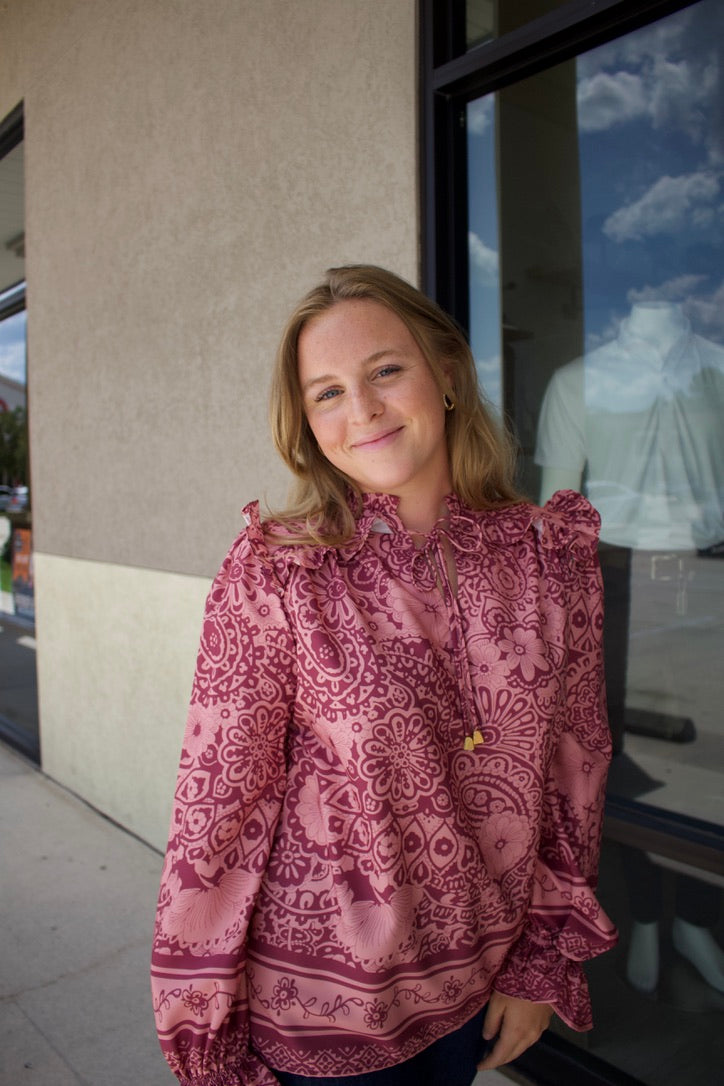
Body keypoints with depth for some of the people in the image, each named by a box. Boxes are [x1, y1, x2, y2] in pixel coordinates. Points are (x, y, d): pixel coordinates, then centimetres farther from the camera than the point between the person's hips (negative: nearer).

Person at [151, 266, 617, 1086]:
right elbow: (219, 797, -13)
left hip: (475, 986, 3)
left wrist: (543, 965, 4)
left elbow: (574, 763, 0)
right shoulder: (274, 571, -17)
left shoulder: (553, 555, -9)